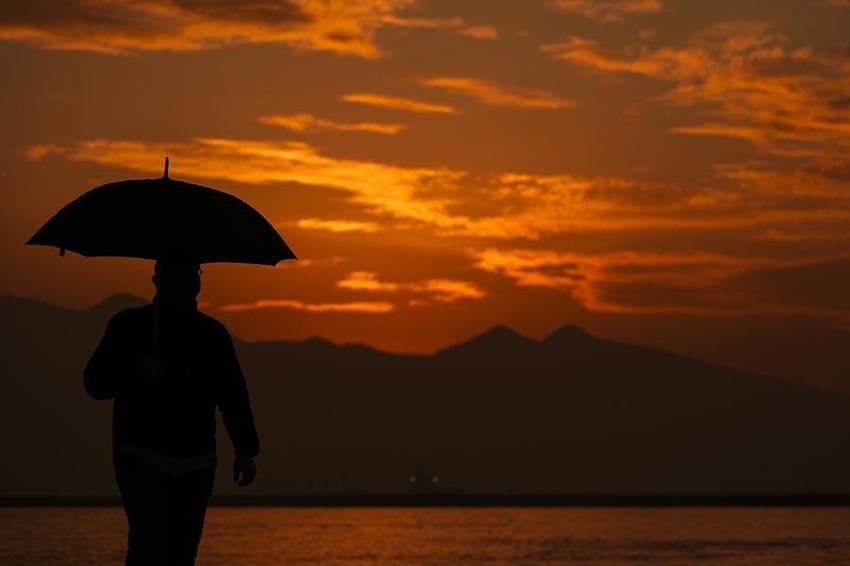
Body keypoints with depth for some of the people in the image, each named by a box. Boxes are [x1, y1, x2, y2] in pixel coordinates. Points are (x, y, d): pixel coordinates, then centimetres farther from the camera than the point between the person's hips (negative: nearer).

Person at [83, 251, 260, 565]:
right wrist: (136, 372, -20)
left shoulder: (213, 334, 13)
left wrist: (245, 450, 1)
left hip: (195, 466, 4)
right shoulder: (127, 326, 3)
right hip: (141, 459, -4)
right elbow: (95, 383, -1)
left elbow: (233, 396, 12)